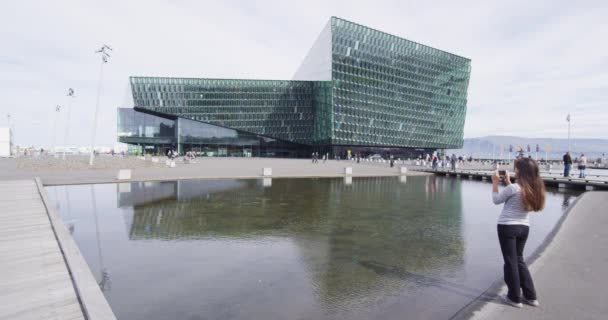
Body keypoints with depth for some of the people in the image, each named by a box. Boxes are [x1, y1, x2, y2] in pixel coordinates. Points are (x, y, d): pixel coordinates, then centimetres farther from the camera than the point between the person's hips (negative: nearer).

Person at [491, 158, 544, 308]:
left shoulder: (513, 188, -18)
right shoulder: (535, 189, 3)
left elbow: (496, 200, -5)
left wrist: (495, 181, 0)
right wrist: (507, 182, 16)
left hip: (507, 227, -7)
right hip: (524, 227, 7)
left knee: (511, 262, 5)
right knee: (519, 260, 20)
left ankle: (514, 298, 16)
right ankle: (530, 296, 25)